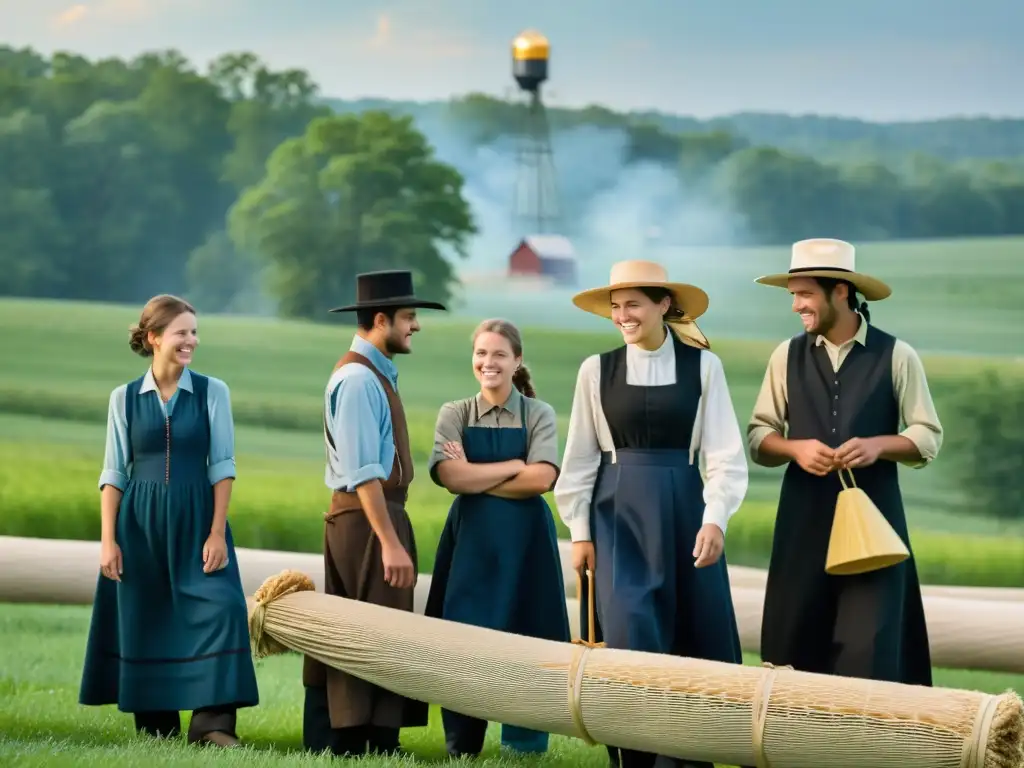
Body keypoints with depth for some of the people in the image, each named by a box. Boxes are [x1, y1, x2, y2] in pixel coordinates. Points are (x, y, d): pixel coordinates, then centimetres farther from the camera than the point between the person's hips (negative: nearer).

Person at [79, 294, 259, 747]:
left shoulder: (212, 392, 1)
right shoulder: (125, 398, 3)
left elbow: (222, 466, 0)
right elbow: (113, 472, 4)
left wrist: (218, 532, -8)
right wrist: (108, 540, -3)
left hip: (195, 520, -1)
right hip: (140, 523, 1)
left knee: (218, 610, -15)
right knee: (144, 622, 4)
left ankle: (213, 723, -12)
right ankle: (155, 725, 16)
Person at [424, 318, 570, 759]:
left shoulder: (539, 415, 3)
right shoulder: (454, 415, 6)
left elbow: (541, 479, -12)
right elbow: (450, 477, -10)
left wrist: (476, 477, -11)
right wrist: (514, 465, -10)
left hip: (524, 540, -1)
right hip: (470, 538, 1)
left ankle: (524, 747, 9)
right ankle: (461, 747, 9)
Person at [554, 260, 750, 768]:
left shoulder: (703, 366, -1)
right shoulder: (597, 370, 2)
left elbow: (724, 452, -3)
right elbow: (580, 458, 7)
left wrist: (714, 519, -12)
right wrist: (579, 530, 4)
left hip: (683, 511, 0)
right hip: (619, 515, 0)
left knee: (698, 639, 2)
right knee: (630, 637, -6)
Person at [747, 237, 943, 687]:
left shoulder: (895, 356, -1)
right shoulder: (788, 356, 7)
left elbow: (928, 438, 1)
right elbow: (758, 438, 8)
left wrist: (878, 446, -16)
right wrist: (795, 448, -12)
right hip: (805, 516, 3)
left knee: (868, 646, -7)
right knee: (795, 645, 1)